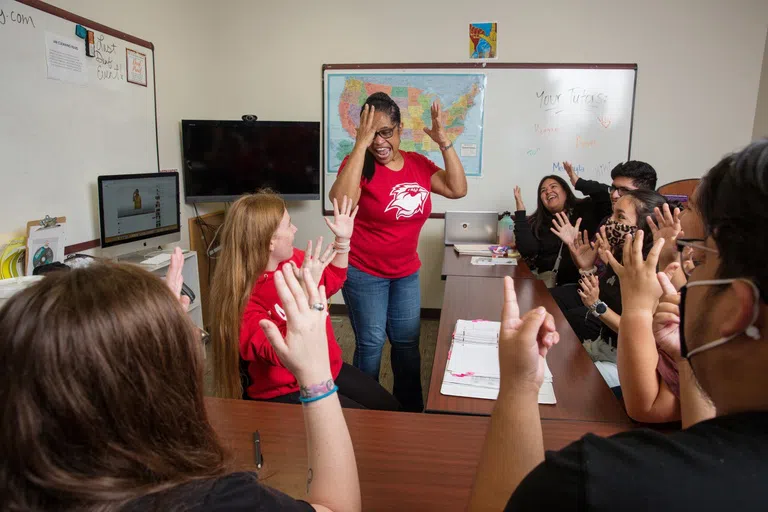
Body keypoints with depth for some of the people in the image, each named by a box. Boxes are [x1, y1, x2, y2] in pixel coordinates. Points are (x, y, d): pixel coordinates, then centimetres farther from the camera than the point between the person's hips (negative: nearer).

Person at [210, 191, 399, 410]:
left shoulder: (292, 258, -6)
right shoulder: (241, 298, -27)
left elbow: (331, 282, 14)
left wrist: (343, 239, 0)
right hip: (286, 390, -7)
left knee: (391, 409, 9)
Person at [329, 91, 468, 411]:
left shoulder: (418, 164, 0)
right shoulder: (359, 164, -14)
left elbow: (458, 189, -5)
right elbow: (341, 200, -33)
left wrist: (444, 143, -13)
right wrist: (361, 144, -33)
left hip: (406, 272, 5)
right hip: (364, 272, -5)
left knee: (407, 341, 15)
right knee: (371, 342, 4)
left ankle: (411, 409, 34)